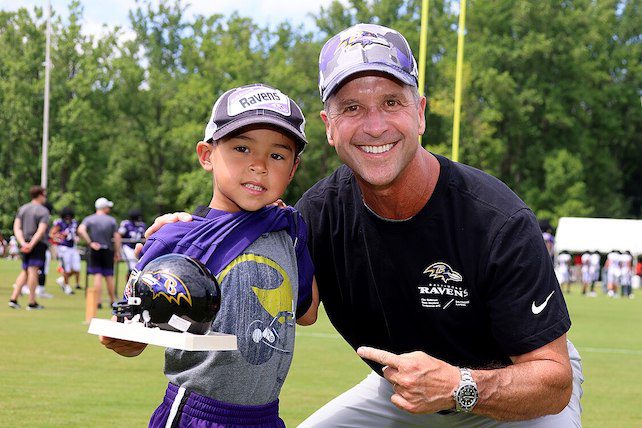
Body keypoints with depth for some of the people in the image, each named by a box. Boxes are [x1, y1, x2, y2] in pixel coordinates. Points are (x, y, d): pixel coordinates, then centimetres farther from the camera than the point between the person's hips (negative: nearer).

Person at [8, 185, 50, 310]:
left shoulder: (22, 209, 13)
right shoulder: (43, 211, -5)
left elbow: (16, 227, 3)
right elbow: (41, 231, -17)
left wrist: (23, 243, -7)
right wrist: (31, 244, -21)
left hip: (25, 244, 6)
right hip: (38, 244, -6)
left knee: (25, 271, 14)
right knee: (33, 271, -6)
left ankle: (13, 299, 4)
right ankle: (32, 303, -5)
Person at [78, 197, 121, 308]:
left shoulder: (89, 219, 0)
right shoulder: (112, 220, 1)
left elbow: (81, 230, -18)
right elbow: (117, 237, -3)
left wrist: (90, 243, -14)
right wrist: (117, 252, 4)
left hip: (95, 250, 0)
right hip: (108, 251, 0)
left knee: (97, 276, -2)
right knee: (109, 277, 10)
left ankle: (98, 302, -8)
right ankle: (112, 301, 16)